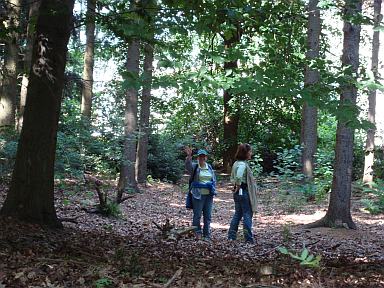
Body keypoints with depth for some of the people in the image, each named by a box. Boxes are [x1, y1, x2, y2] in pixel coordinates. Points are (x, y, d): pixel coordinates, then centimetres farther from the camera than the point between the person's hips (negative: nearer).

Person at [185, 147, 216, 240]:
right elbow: (188, 166, -23)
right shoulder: (194, 167, -1)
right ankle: (197, 232, 11)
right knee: (197, 215, -4)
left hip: (209, 195, 5)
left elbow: (214, 179, 22)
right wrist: (189, 157, -41)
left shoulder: (210, 167, 14)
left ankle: (207, 235, 15)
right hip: (198, 195, -4)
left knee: (208, 216, 7)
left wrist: (213, 190, 10)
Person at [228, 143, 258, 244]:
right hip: (243, 192, -10)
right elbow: (239, 177, -35)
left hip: (238, 193, 10)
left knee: (237, 214, 16)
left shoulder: (236, 163, 11)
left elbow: (232, 178, 21)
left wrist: (236, 186, 13)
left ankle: (231, 236, 20)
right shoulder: (242, 164, -19)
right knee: (247, 215, 0)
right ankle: (249, 239, 6)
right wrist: (238, 186, -20)